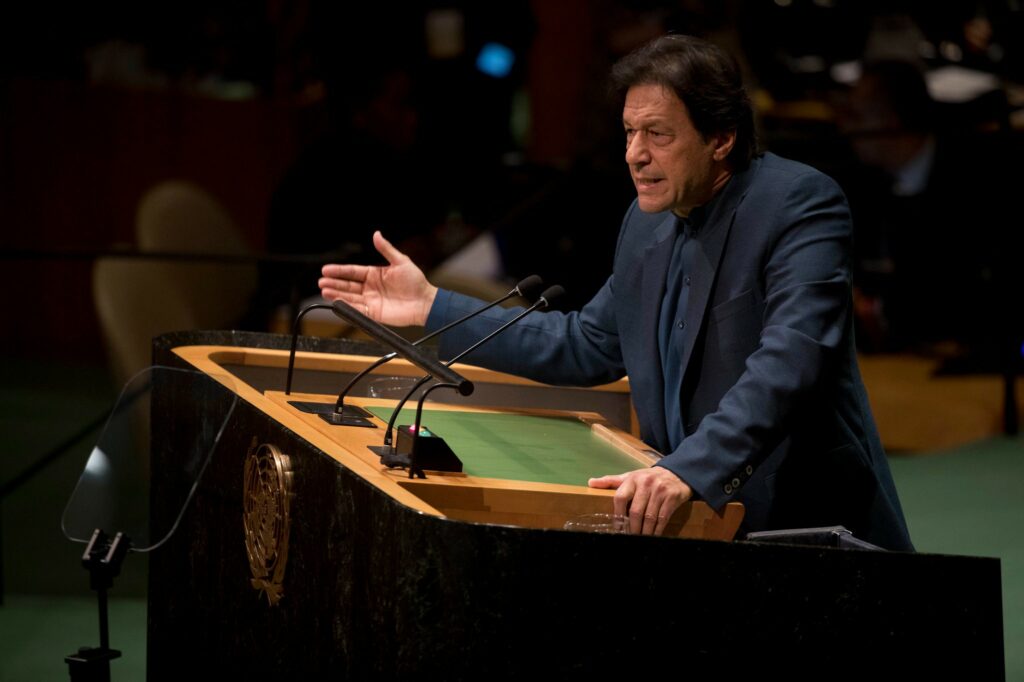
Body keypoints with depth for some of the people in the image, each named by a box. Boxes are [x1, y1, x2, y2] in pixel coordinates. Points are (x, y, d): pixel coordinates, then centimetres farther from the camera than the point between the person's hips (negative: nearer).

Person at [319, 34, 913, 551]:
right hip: (703, 526, 7)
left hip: (809, 533, -7)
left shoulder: (802, 204, -13)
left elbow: (790, 360, -27)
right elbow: (589, 346, 22)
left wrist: (687, 469, -40)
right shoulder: (651, 221, 11)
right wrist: (433, 308, 16)